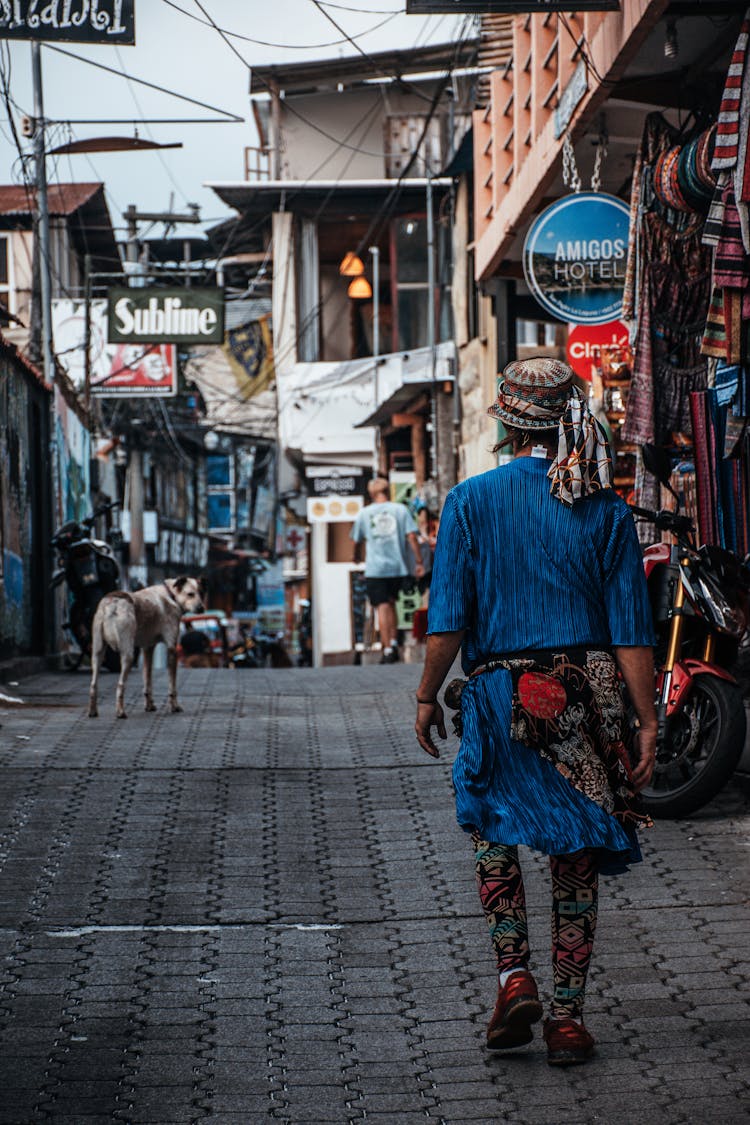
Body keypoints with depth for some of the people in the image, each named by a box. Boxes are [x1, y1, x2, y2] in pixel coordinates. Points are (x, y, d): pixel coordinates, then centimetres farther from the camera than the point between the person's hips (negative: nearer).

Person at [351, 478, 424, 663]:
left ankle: (388, 650, -7)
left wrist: (356, 556, 33)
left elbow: (357, 541, 12)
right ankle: (394, 643, 11)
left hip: (375, 569, -1)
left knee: (383, 608, -2)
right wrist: (418, 561, 0)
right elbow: (411, 537, -5)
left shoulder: (363, 513, 3)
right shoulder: (401, 509, 2)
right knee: (391, 603, 19)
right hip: (398, 567, 1)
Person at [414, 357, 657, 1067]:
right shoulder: (606, 508, 1)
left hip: (504, 695, -1)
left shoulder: (472, 500, -4)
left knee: (492, 827, 20)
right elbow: (631, 629, -1)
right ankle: (567, 1017, 12)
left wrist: (427, 696, 6)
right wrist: (646, 722, 1)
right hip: (592, 693, 1)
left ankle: (514, 978, 4)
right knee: (577, 859, 10)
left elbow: (448, 621, -6)